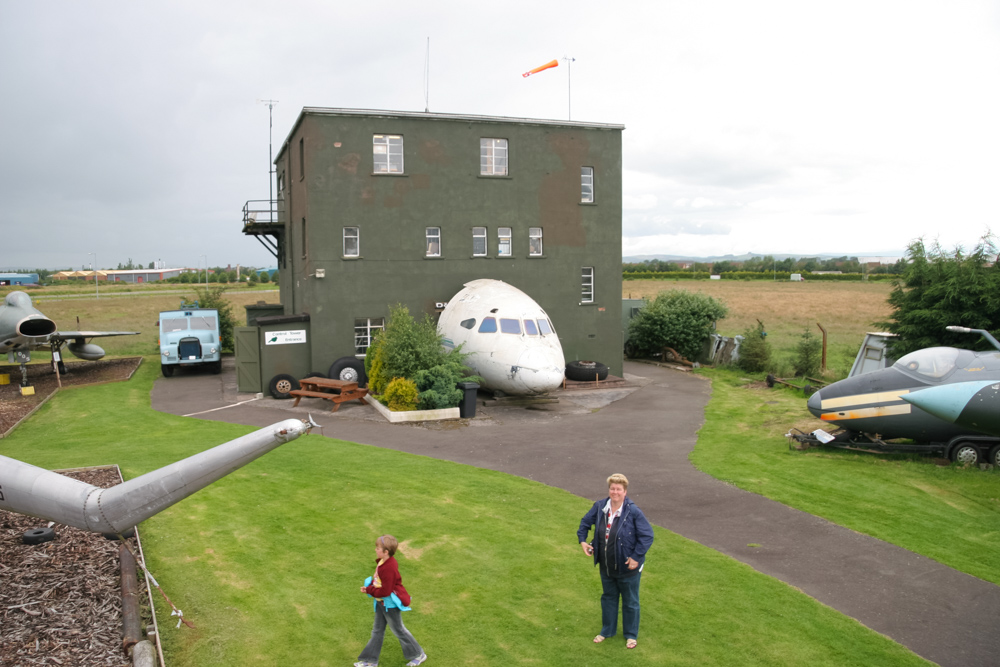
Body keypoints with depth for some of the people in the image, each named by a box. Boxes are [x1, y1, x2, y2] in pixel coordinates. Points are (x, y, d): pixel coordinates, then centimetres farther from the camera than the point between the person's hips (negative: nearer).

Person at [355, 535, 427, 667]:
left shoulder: (389, 568, -33)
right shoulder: (382, 562, -4)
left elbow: (385, 591, -31)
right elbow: (378, 579, 10)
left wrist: (369, 590, -19)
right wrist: (369, 586, -7)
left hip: (390, 604, -9)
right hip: (381, 603, 9)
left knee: (398, 630, 9)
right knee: (377, 630, 18)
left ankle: (418, 655, 27)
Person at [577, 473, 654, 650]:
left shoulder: (633, 512, -22)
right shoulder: (600, 507, -7)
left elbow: (647, 535, -19)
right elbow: (585, 522, 11)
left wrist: (636, 557, -20)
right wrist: (582, 540, 0)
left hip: (627, 568, -5)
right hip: (606, 567, 5)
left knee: (630, 602, 15)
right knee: (608, 598, 23)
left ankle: (631, 635, 35)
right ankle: (607, 630, 43)